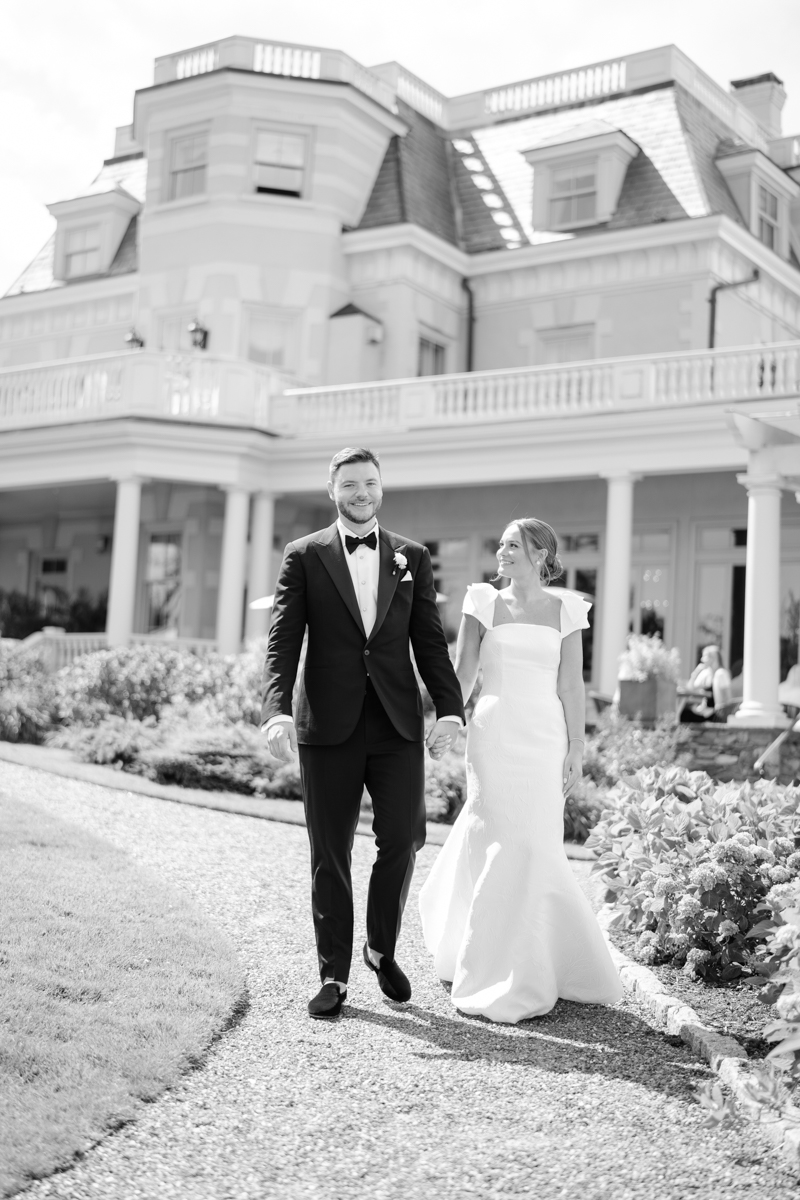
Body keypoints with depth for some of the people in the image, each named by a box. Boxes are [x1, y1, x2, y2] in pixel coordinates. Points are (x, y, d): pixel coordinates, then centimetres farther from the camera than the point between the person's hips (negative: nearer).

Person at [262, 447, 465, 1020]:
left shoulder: (412, 557, 12)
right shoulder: (304, 555, 5)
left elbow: (430, 640, 8)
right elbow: (283, 640, -2)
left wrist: (451, 709, -5)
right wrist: (277, 710, -17)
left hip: (398, 724, 1)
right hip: (329, 726, -1)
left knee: (403, 837, -4)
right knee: (330, 853, 3)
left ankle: (383, 948, 22)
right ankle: (334, 976, 16)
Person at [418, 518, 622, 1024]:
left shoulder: (565, 608, 7)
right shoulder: (485, 602, 4)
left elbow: (571, 684, 5)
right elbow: (463, 674, 3)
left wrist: (577, 747, 2)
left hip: (545, 736, 2)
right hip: (495, 731, -1)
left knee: (532, 845, 4)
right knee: (512, 844, -2)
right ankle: (517, 978, 12)